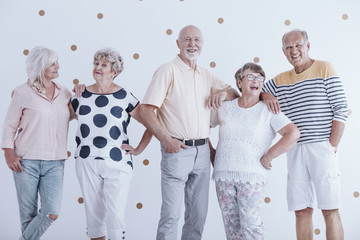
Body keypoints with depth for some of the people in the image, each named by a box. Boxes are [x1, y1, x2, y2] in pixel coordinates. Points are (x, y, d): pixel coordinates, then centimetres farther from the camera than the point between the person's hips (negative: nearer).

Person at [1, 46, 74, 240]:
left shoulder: (64, 93, 8)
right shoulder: (23, 92, -3)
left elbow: (71, 115, 23)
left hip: (54, 164, 3)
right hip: (26, 162, -3)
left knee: (52, 213, -6)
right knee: (29, 213, 5)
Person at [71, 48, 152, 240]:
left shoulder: (125, 97, -4)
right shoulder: (81, 95, 6)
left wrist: (138, 149, -3)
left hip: (117, 163, -3)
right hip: (87, 162, 3)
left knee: (115, 213, -5)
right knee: (93, 210, 10)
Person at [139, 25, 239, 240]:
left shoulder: (205, 75, 14)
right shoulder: (168, 71, -4)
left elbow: (235, 93, 24)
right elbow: (146, 110, -10)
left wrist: (223, 93, 0)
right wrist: (166, 139, -18)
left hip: (202, 151, 6)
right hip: (177, 150, -6)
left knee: (198, 214, 12)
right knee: (172, 213, -9)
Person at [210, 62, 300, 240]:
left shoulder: (268, 111, 0)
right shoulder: (224, 108, 10)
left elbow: (293, 134, -12)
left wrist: (267, 157, -11)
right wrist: (211, 151, 13)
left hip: (252, 176, -3)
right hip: (223, 174, 3)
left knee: (251, 224, -9)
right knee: (231, 225, 7)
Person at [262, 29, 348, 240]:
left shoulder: (325, 68, 1)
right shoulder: (280, 80, 15)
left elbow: (341, 110, -4)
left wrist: (332, 147, -11)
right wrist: (265, 95, -1)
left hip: (321, 148, -4)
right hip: (295, 151, 5)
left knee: (330, 210, -3)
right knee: (302, 211, 6)